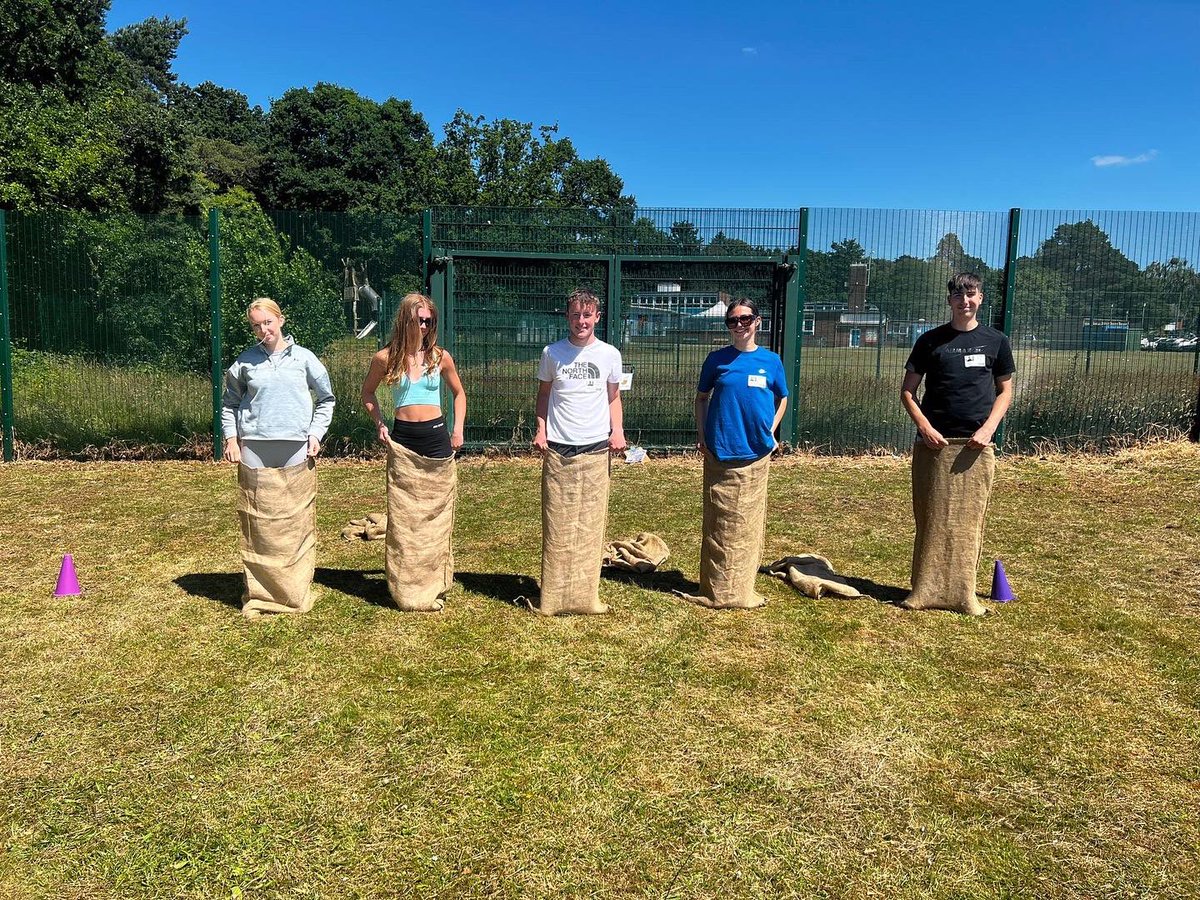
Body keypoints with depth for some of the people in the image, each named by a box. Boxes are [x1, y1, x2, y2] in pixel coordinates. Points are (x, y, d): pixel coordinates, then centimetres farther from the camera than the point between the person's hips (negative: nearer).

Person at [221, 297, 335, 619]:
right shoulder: (246, 361, 8)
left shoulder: (303, 358, 6)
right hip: (254, 452, 1)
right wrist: (231, 438, 5)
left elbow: (326, 399, 14)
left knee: (297, 523, 2)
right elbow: (229, 403, 17)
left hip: (296, 452, -1)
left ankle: (297, 593, 11)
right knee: (258, 526, 2)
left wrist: (316, 434, 4)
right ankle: (260, 595, 10)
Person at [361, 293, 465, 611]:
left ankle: (435, 585, 19)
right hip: (401, 440, -1)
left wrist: (458, 429, 6)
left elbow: (458, 393, 16)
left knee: (436, 515, 6)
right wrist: (379, 424, 4)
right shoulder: (385, 358, 0)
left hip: (436, 437, 1)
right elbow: (368, 392, 16)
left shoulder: (441, 357, 2)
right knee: (402, 516, 2)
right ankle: (406, 590, 13)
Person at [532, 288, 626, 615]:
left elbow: (613, 398, 13)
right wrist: (540, 430, -1)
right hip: (558, 449, 0)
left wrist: (618, 431, -2)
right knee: (557, 525, 2)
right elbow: (543, 395, 13)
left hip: (596, 449, 1)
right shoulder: (552, 353, 4)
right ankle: (554, 597, 9)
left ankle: (586, 595, 13)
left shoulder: (609, 355, 5)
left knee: (591, 524, 4)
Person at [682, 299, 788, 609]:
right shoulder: (717, 359, 2)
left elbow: (782, 398, 17)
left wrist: (771, 432, 5)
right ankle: (716, 589, 13)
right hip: (720, 452, -1)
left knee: (749, 522, 7)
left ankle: (742, 589, 19)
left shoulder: (771, 360, 4)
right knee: (719, 522, 3)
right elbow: (701, 397, 12)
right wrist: (701, 436, 3)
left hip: (756, 454, 1)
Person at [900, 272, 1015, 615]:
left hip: (976, 445, 1)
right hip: (934, 442, -1)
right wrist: (924, 426, -9)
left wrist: (988, 428, -4)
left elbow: (1004, 391, 12)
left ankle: (963, 593, 11)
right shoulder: (930, 340, 5)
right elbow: (908, 391, 6)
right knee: (932, 518, 1)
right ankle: (925, 590, 8)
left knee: (969, 520, 2)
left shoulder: (996, 341, 8)